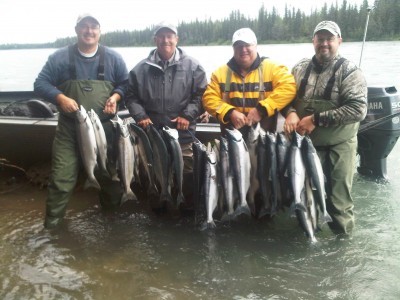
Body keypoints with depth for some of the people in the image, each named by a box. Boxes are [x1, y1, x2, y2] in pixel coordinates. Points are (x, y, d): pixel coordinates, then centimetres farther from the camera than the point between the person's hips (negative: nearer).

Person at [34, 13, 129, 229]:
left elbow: (126, 84, 10)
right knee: (62, 175, -5)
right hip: (69, 129, -1)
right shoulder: (60, 57, -2)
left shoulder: (113, 58, 2)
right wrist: (60, 98, -18)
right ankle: (53, 218, 10)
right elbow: (40, 83, 0)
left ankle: (113, 209, 36)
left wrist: (115, 97, -11)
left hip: (104, 128, 2)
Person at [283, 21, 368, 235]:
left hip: (338, 147, -4)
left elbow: (358, 109, -19)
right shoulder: (300, 68, 4)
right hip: (305, 142, 5)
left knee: (339, 199, 3)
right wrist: (291, 112, -13)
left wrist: (317, 119, -23)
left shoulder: (349, 72, -10)